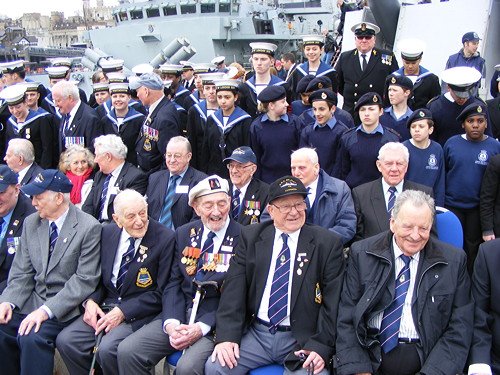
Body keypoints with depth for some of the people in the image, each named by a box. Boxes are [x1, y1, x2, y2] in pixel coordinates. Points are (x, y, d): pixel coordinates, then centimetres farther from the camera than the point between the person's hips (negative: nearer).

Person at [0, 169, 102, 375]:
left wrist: (46, 310, -22)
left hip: (65, 307, -6)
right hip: (32, 301, 6)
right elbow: (22, 272, 9)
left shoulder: (88, 227, -12)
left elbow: (84, 280, -15)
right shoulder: (31, 223, 8)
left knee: (33, 337, -28)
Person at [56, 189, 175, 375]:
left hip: (138, 312, -5)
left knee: (107, 348, -28)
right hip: (105, 305, 6)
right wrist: (91, 301, -6)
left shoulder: (165, 238, -12)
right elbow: (99, 276, 15)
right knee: (65, 340, -14)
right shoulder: (108, 232, 5)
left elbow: (161, 292, -10)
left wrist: (123, 311, -16)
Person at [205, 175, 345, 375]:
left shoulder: (328, 243, 0)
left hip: (302, 339, -2)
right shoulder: (250, 237, 7)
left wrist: (321, 346, -14)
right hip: (255, 334, 2)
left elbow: (332, 300, -3)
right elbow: (234, 289, 0)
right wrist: (227, 336, -11)